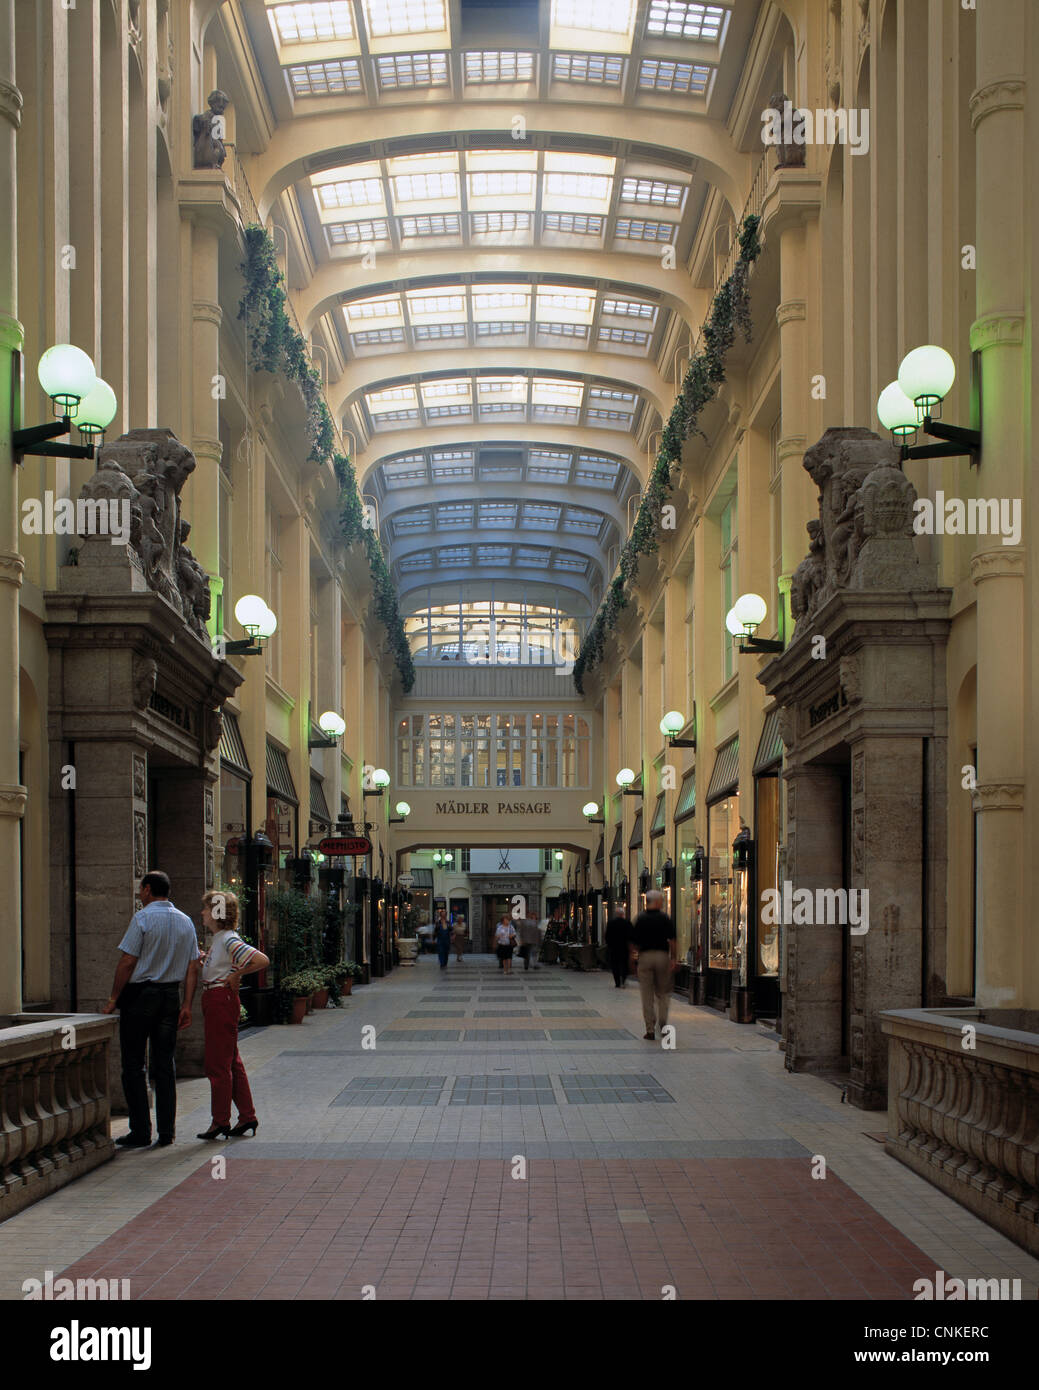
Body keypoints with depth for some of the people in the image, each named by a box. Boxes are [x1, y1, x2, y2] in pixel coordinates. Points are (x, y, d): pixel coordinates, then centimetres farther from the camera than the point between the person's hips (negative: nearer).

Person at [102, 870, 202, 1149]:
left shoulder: (142, 918, -10)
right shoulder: (186, 921, 8)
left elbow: (127, 962, -13)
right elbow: (192, 968, 6)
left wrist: (113, 999, -7)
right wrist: (186, 1005, 8)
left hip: (140, 994, -6)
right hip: (170, 995, 6)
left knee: (133, 1065, 1)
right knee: (164, 1064, 9)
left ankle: (141, 1132, 0)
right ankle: (166, 1131, 7)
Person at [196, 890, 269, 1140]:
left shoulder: (230, 940, -15)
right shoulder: (219, 940, 14)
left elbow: (262, 960, -23)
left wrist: (236, 975, -14)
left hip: (222, 1000, -10)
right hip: (213, 1001, 10)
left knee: (218, 1063, -5)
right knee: (231, 1062, 13)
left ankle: (220, 1121, 0)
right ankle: (247, 1116, 17)